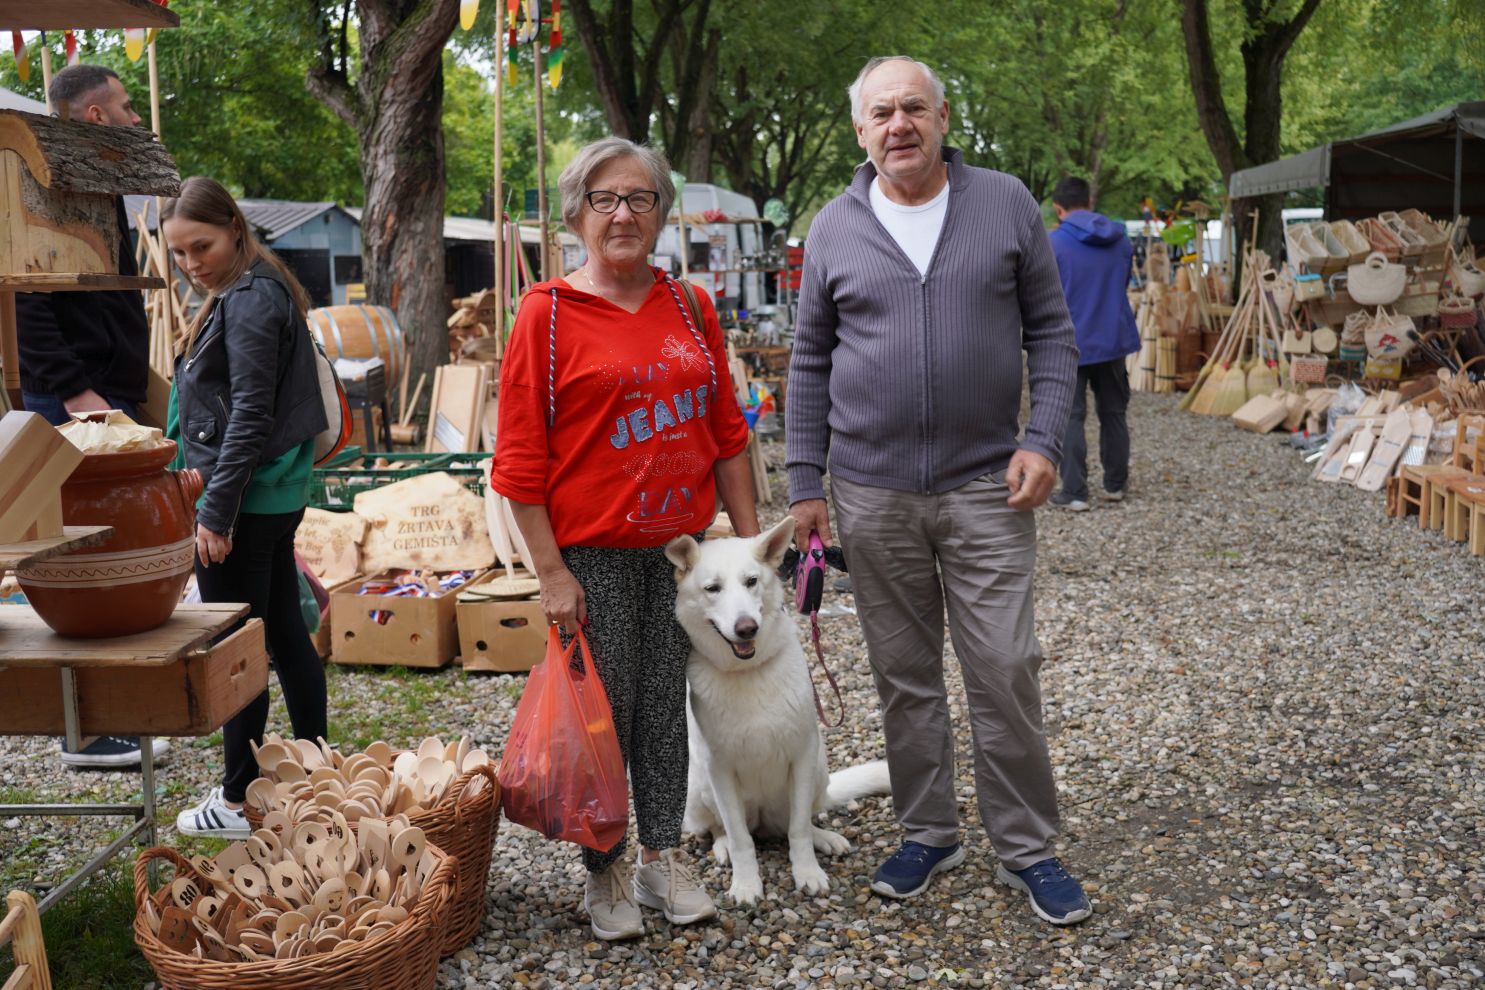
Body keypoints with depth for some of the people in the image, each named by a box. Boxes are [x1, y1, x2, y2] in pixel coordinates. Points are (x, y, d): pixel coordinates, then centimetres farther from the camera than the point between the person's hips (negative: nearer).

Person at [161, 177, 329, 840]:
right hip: (274, 499, 10)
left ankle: (239, 801, 8)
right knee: (285, 634, 14)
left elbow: (250, 416, -20)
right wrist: (205, 476, 18)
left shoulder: (248, 299, -15)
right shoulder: (255, 291, 15)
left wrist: (216, 510, -19)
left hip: (244, 501, -10)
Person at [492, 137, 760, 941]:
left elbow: (727, 433, 12)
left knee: (666, 706, 11)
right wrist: (550, 572, -11)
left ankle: (663, 858, 25)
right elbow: (520, 458, -8)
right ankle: (605, 871, 21)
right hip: (594, 553, -4)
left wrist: (749, 536, 9)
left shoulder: (690, 310, 7)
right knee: (604, 711, 5)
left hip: (681, 545, 4)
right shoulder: (547, 314, -6)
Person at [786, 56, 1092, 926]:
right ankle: (929, 834, 27)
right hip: (873, 494, 2)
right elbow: (810, 363, 8)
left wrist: (1043, 440, -9)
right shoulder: (834, 228, 4)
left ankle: (1028, 847, 17)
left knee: (1006, 671, 0)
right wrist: (806, 483, 4)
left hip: (987, 487, -1)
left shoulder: (1007, 205, 1)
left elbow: (1051, 332, 3)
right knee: (905, 676, 11)